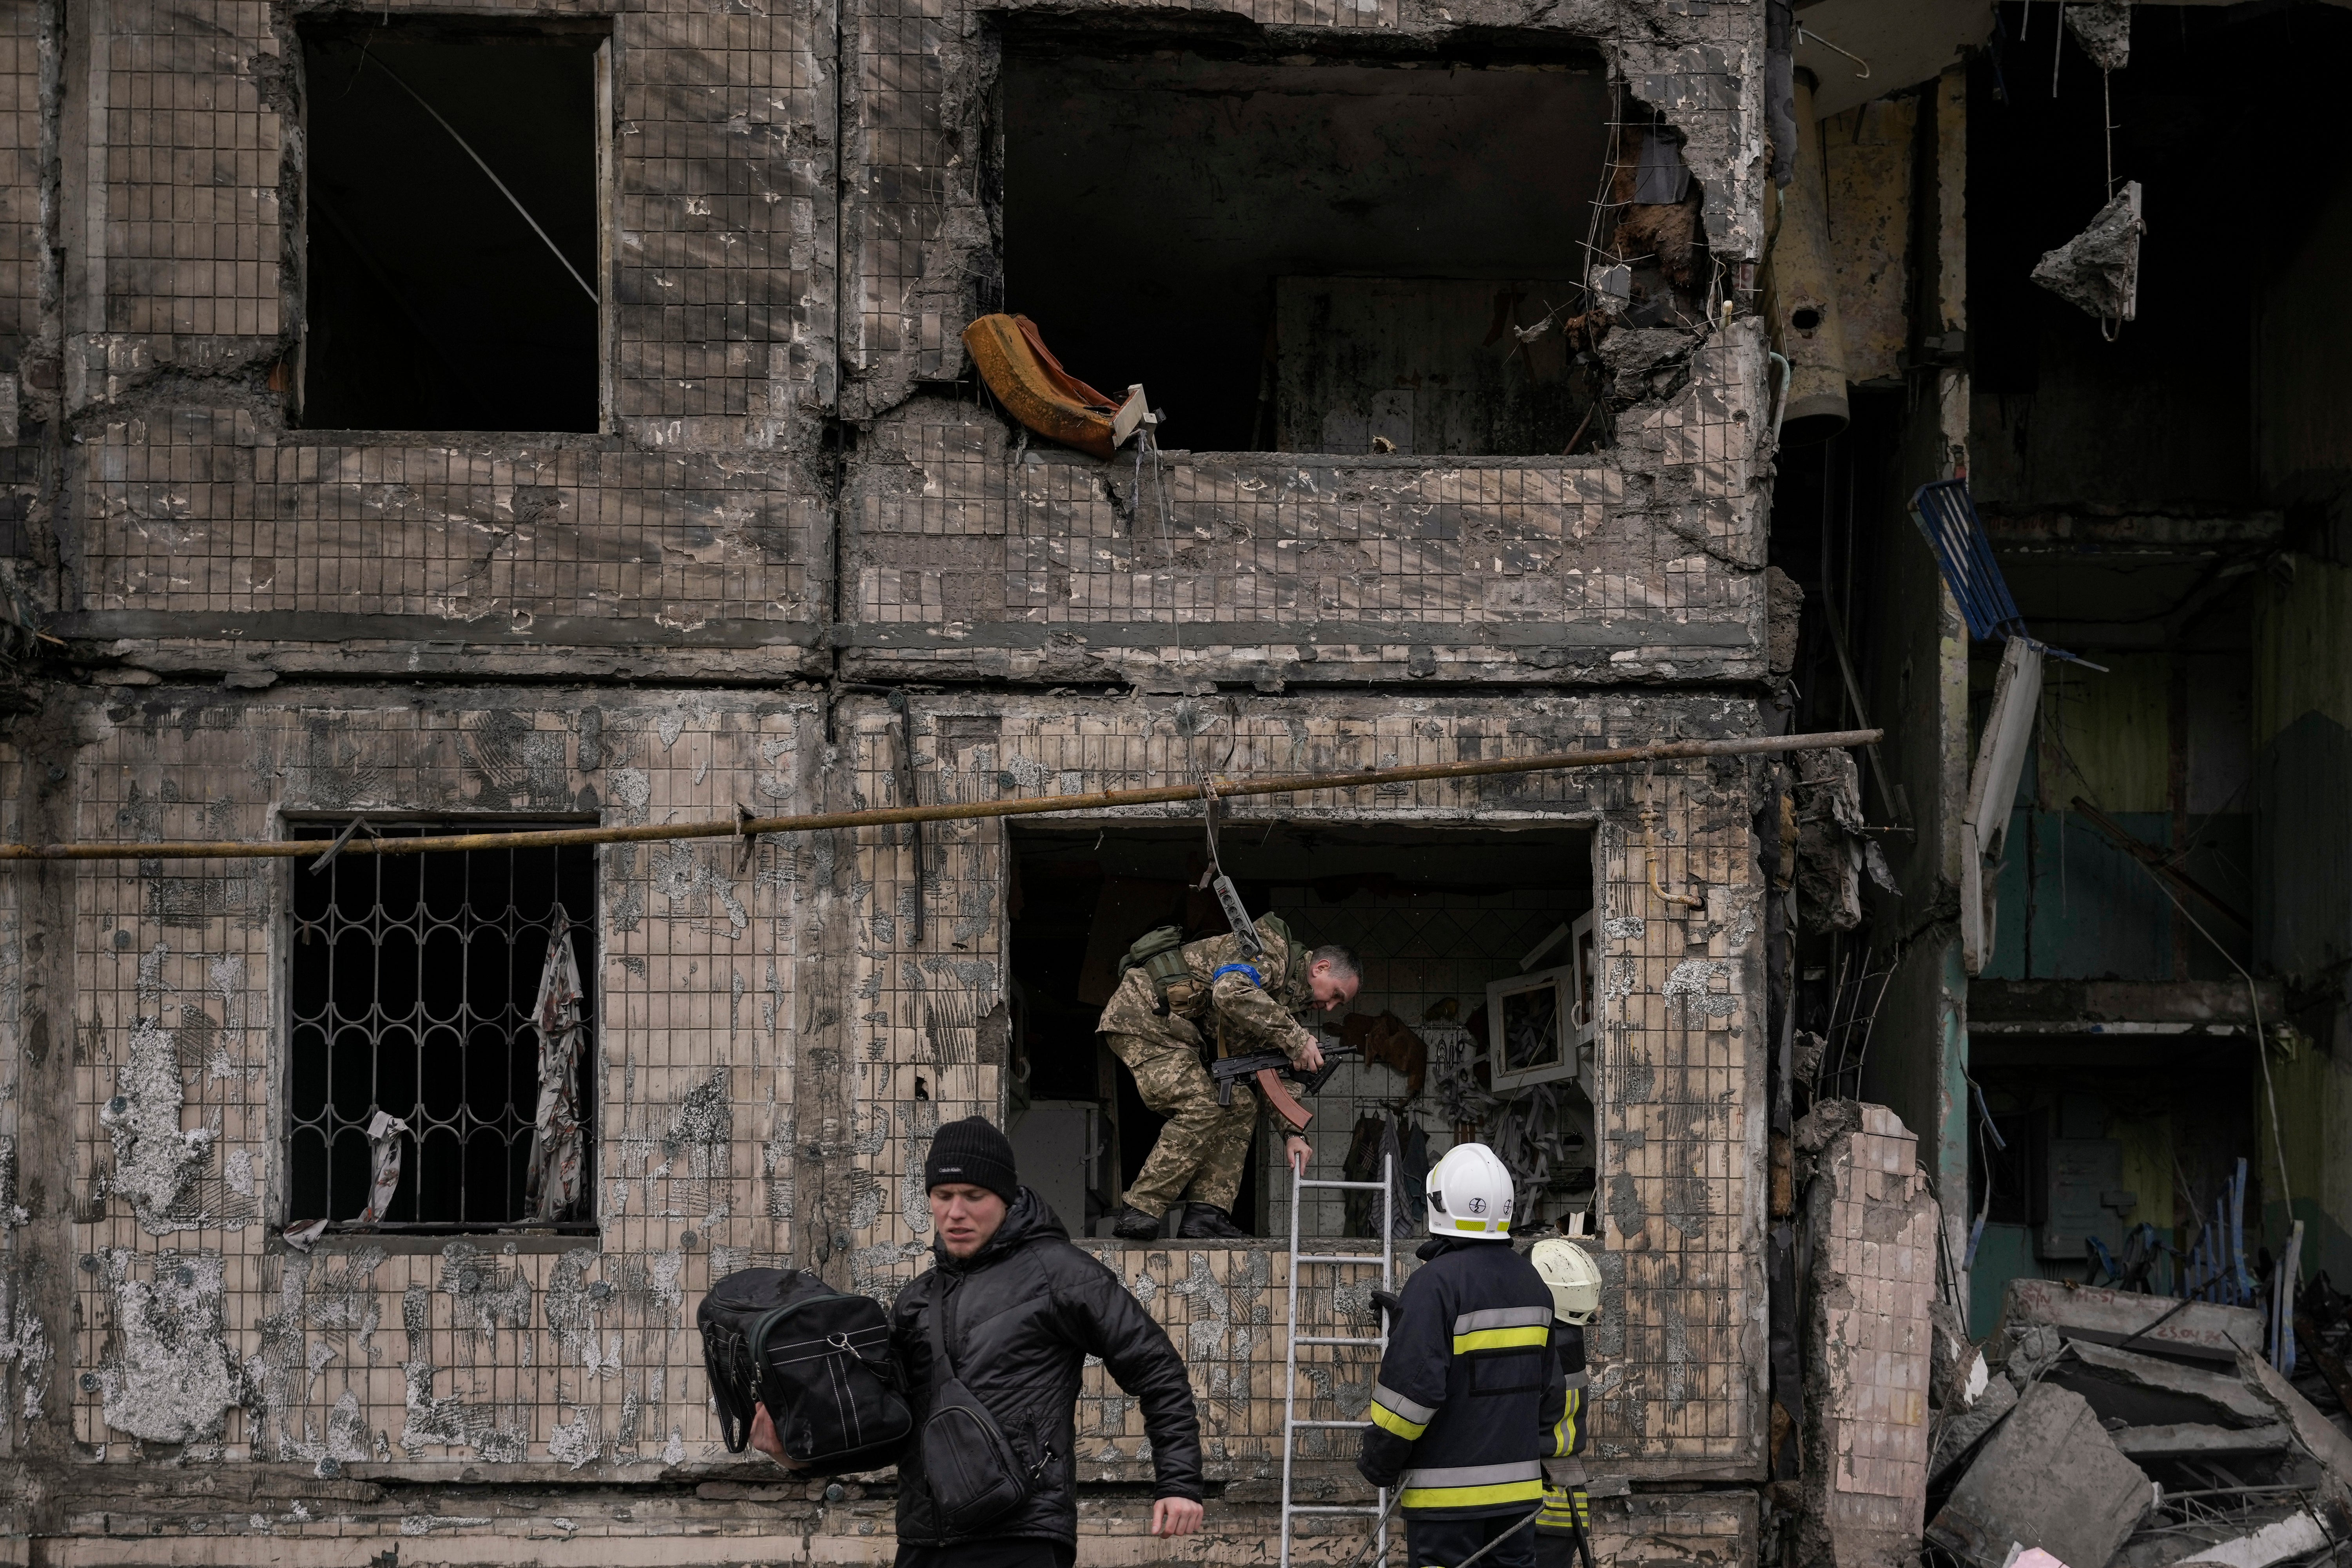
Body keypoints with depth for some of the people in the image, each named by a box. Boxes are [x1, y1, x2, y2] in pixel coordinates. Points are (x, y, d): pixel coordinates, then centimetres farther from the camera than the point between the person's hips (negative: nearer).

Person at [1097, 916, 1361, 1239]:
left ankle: (1206, 1213, -2)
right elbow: (1232, 993, -32)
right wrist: (1296, 1040, -29)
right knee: (1200, 1109, -20)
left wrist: (1291, 1133, 5)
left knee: (1241, 1105, 3)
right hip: (1141, 1014, -10)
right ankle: (1139, 1213, -17)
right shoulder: (1269, 946, -13)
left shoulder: (1286, 1002, 17)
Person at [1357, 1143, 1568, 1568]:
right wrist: (1547, 1450, 23)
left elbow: (1412, 1386, -19)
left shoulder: (1436, 1283, -16)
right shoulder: (1531, 1282, 9)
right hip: (1517, 1483, 7)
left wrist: (1378, 1465, -7)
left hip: (1448, 1487, -7)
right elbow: (1550, 1386, 14)